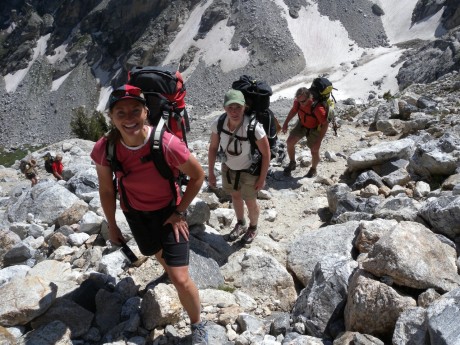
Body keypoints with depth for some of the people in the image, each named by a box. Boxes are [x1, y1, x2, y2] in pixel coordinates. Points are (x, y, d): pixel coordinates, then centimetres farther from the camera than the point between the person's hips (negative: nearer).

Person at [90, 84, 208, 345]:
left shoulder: (168, 144, -34)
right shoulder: (104, 149, -24)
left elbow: (198, 176, -16)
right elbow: (106, 190, -6)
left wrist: (179, 211, -13)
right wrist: (112, 225, 4)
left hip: (169, 212, -3)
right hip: (135, 214, 4)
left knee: (181, 279, -6)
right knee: (159, 255, 32)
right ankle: (169, 268, 69)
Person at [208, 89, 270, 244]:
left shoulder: (254, 127, -35)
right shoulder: (218, 124, -23)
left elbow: (266, 153, -21)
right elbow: (213, 148, -7)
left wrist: (262, 178, -13)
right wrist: (210, 172, -2)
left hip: (249, 172, -4)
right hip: (228, 168, 4)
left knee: (250, 202, 17)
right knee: (235, 197, 26)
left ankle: (253, 228, 49)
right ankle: (240, 224, 55)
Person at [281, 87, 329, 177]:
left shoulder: (318, 108, -40)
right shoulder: (298, 101, -23)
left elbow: (325, 124, -31)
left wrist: (319, 141, -31)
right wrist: (286, 123, -1)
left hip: (314, 129, -4)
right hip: (302, 124, 5)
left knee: (314, 151, 2)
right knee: (290, 142, -4)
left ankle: (313, 170, 32)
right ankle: (292, 163, 20)